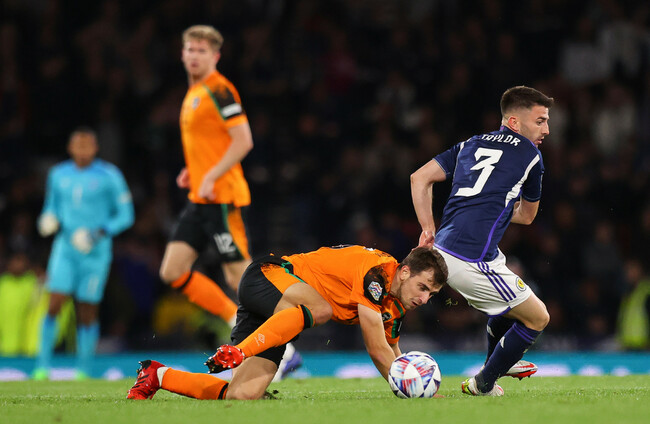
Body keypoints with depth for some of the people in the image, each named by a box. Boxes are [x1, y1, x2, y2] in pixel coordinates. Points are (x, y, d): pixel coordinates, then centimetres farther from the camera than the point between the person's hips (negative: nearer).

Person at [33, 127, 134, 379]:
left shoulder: (109, 176, -2)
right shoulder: (58, 176, 9)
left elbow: (125, 215, 1)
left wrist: (101, 233, -13)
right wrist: (48, 222, -2)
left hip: (95, 252, -2)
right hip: (65, 248, 2)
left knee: (87, 313, 0)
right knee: (54, 305, -11)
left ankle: (84, 369, 12)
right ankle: (43, 366, -7)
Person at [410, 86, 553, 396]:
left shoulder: (471, 145, 19)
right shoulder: (530, 155, 3)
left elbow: (419, 178, 15)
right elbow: (527, 215, 17)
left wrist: (428, 228, 17)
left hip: (442, 250, 8)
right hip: (473, 262, -8)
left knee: (510, 301, 34)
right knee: (537, 317, 8)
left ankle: (499, 363, 50)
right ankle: (483, 383, 16)